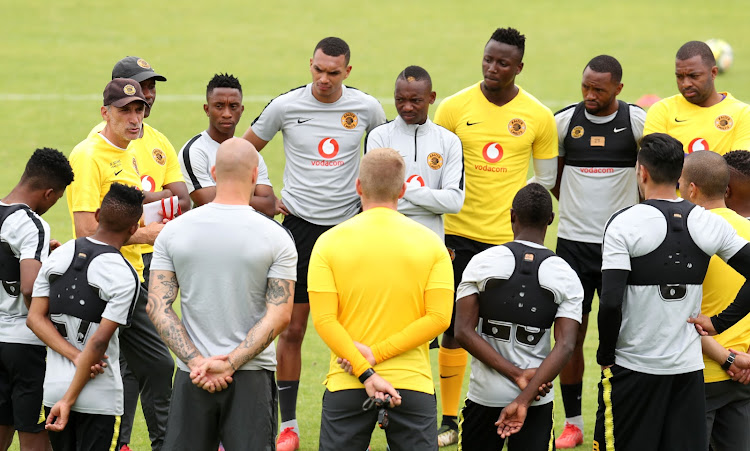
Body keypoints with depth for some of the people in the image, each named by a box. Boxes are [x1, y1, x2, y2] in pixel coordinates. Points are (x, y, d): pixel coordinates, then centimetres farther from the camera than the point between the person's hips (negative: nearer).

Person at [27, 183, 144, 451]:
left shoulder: (59, 256, 4)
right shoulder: (124, 277, -13)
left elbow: (36, 318, 0)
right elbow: (99, 342, -16)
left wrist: (76, 357, -8)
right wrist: (69, 401, -14)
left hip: (53, 386, 5)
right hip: (99, 397, -5)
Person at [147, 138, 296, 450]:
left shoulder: (174, 231, 1)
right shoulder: (276, 238, -5)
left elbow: (158, 306, -4)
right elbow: (278, 316, -11)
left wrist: (197, 362, -9)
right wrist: (230, 364, -12)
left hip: (191, 377, 2)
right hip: (252, 378, -2)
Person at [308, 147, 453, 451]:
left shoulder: (330, 242, -1)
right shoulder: (430, 243, 2)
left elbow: (323, 320, -9)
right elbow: (439, 317, -6)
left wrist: (366, 373, -12)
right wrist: (377, 354, -9)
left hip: (346, 388, 0)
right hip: (413, 386, 0)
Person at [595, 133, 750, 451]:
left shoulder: (624, 224, -11)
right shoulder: (709, 224, 1)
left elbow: (611, 302, -18)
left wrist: (605, 356, -4)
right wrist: (719, 322, 4)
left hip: (634, 365, -4)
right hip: (688, 366, 4)